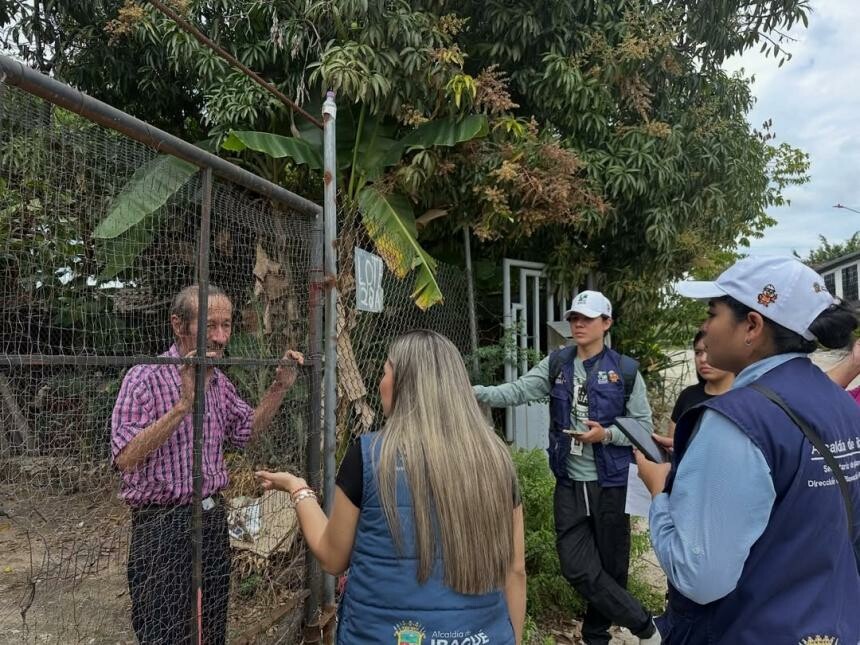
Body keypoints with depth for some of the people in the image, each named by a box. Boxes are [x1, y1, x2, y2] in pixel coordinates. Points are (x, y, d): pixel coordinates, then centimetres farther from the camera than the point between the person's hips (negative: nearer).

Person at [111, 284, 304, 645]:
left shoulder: (219, 381, 6)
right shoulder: (146, 378, -15)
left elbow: (246, 430, 20)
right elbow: (125, 458, -25)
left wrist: (280, 387, 8)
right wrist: (184, 404, -32)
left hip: (213, 519, 7)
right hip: (162, 526, -7)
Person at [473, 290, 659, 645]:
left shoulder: (625, 370, -5)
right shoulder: (556, 364, 2)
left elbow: (644, 426, -2)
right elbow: (518, 391, -11)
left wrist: (606, 434, -19)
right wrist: (477, 392, -27)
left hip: (610, 484, -2)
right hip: (569, 483, 3)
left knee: (610, 565, 11)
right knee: (578, 568, 3)